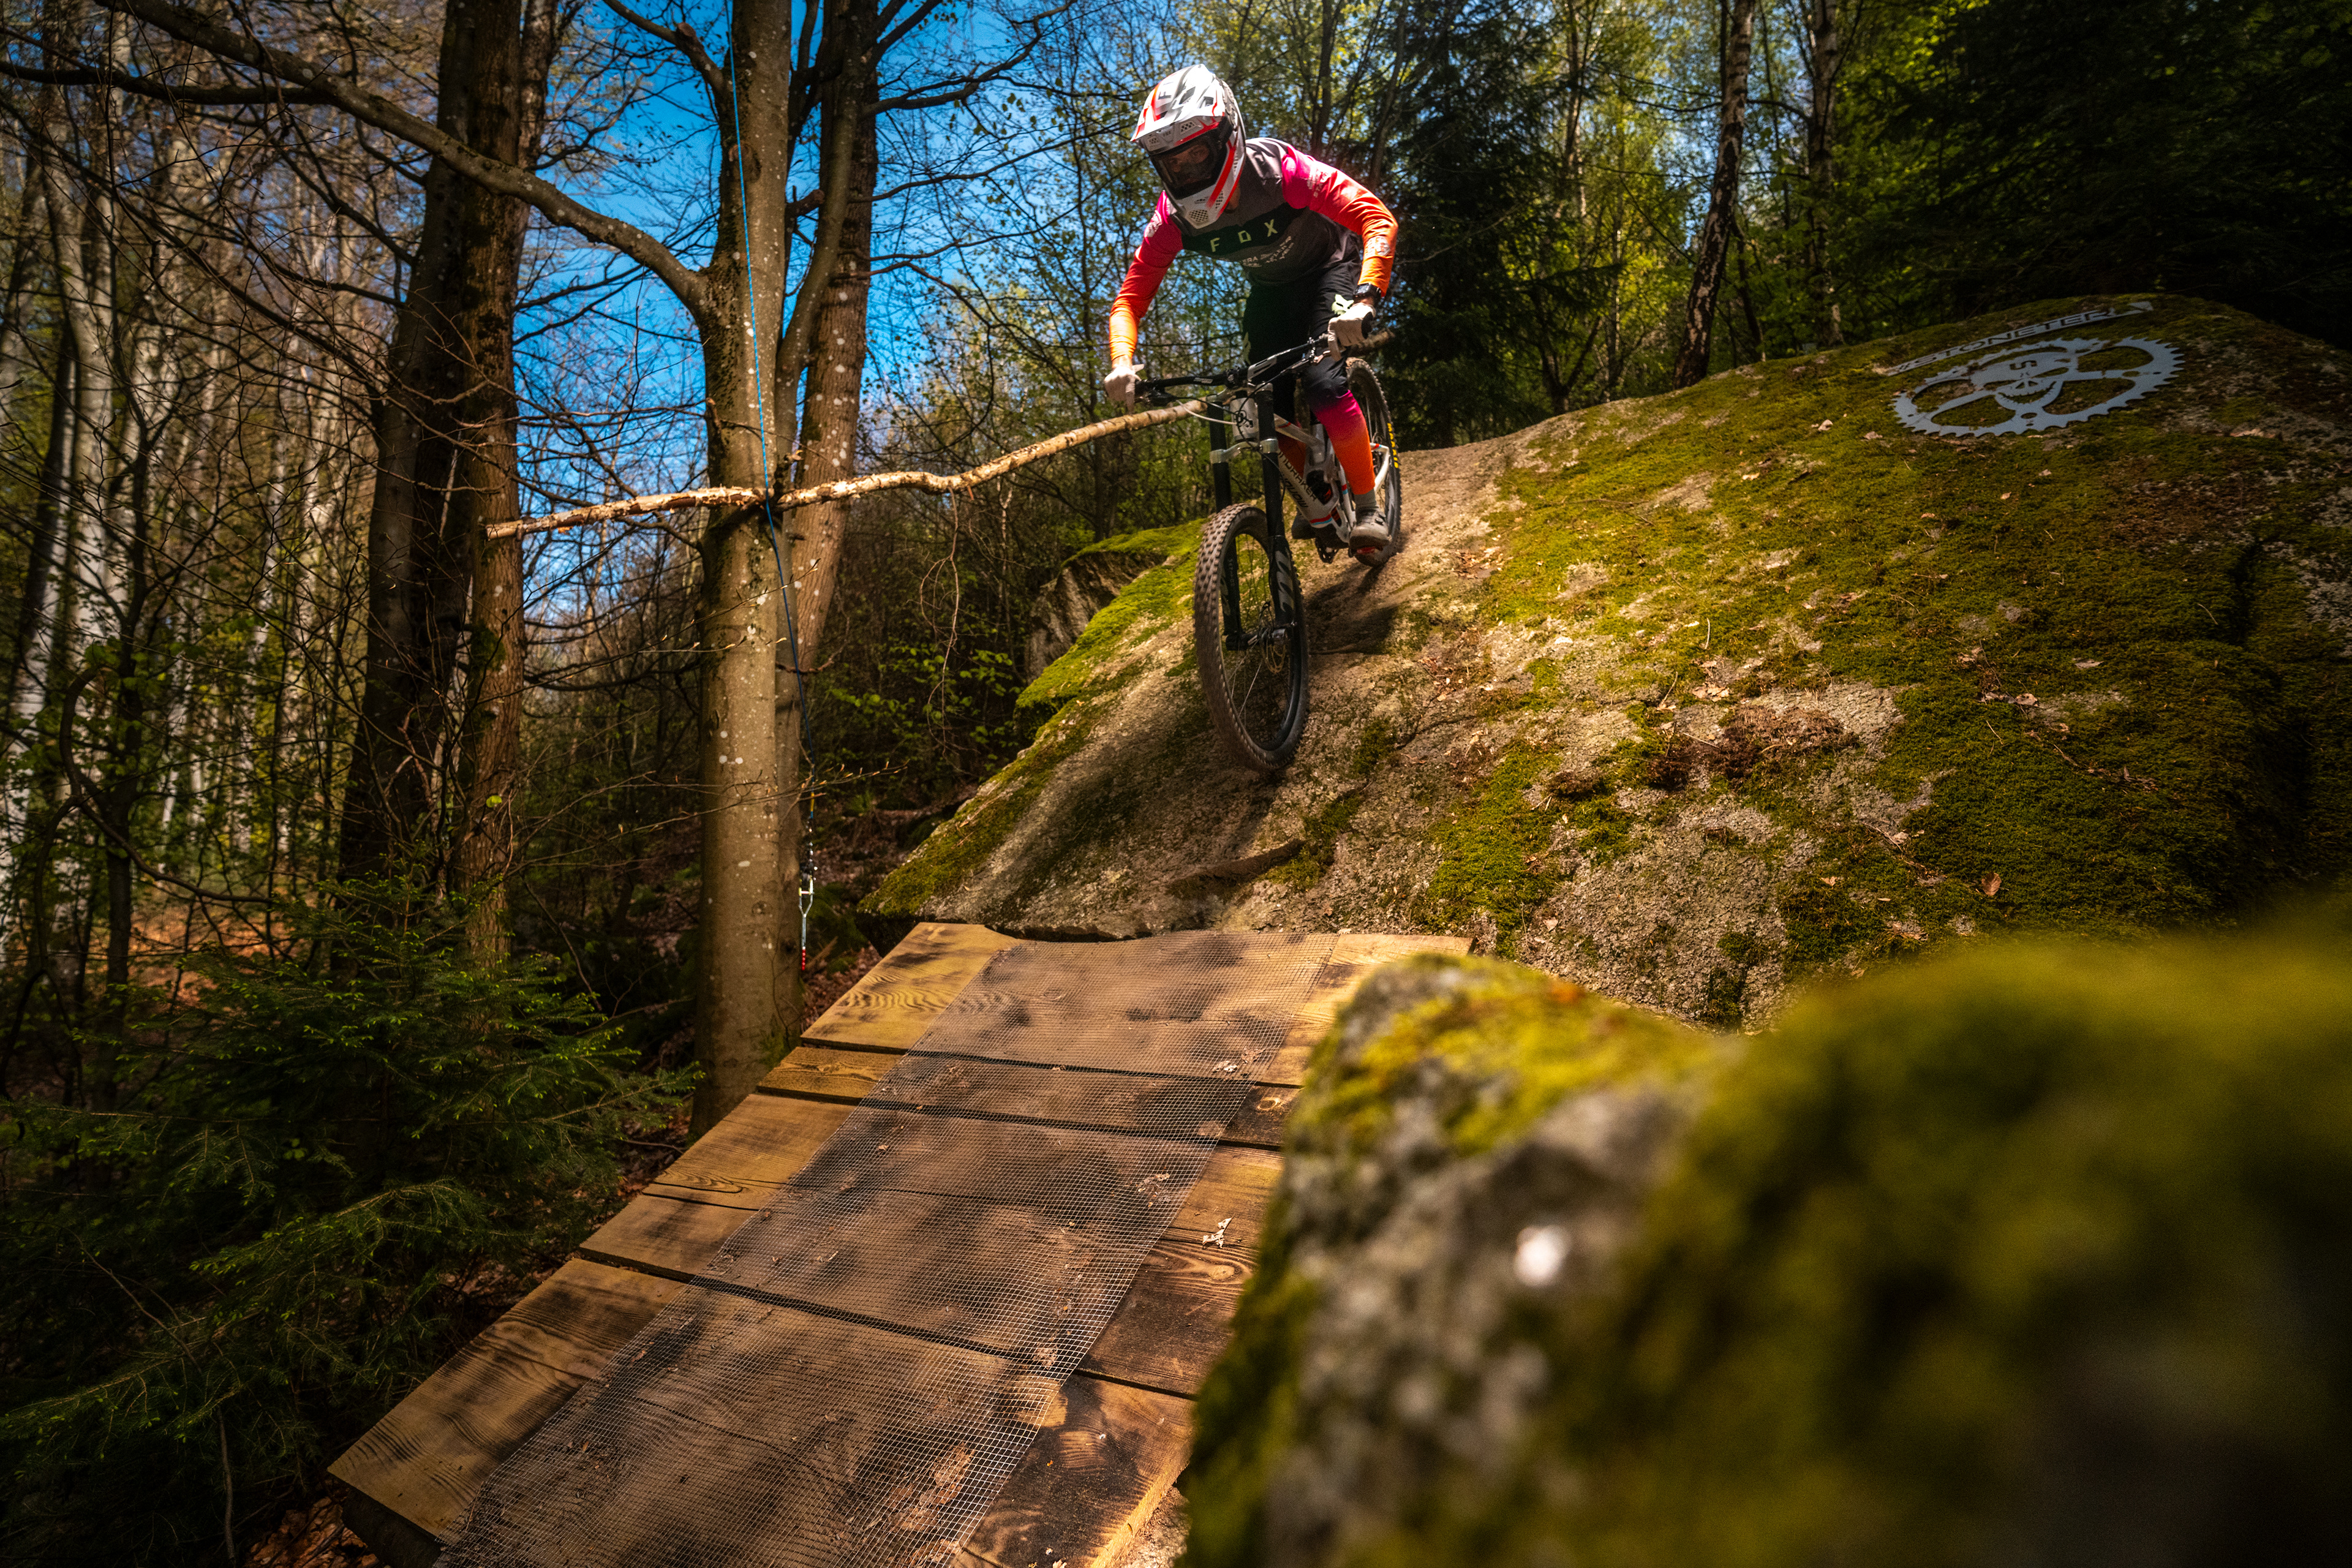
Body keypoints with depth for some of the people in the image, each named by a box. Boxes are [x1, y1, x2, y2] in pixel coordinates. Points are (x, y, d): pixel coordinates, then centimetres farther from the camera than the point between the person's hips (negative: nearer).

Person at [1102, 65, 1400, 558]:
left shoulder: (1278, 171, -35)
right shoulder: (1173, 216, -23)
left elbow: (1379, 220, -39)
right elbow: (1131, 297, -18)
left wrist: (1364, 300, -55)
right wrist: (1122, 363, -39)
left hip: (1328, 270, -4)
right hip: (1269, 290, 5)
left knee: (1322, 382, -27)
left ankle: (1367, 507, -12)